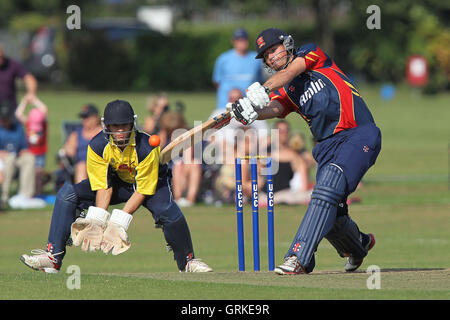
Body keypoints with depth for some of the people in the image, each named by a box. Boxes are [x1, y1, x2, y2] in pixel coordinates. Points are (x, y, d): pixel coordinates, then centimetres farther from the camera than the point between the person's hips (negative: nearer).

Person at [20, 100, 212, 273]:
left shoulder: (146, 147, -33)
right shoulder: (97, 146, -23)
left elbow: (142, 191, -27)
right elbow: (103, 187, -19)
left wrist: (119, 222, -34)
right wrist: (97, 222, -33)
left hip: (151, 183, -4)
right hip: (117, 182, 4)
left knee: (168, 212, -36)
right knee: (67, 194, -15)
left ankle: (187, 262, -11)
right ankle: (53, 257, -15)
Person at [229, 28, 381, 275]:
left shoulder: (311, 53, 8)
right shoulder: (284, 92, 18)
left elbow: (290, 72, -13)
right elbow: (274, 109, -5)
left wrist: (263, 89, -31)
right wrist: (252, 111, -28)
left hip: (359, 134, -6)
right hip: (328, 146, 6)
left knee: (327, 188, -24)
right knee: (329, 212, -2)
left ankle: (299, 258, -32)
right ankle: (358, 245, 30)